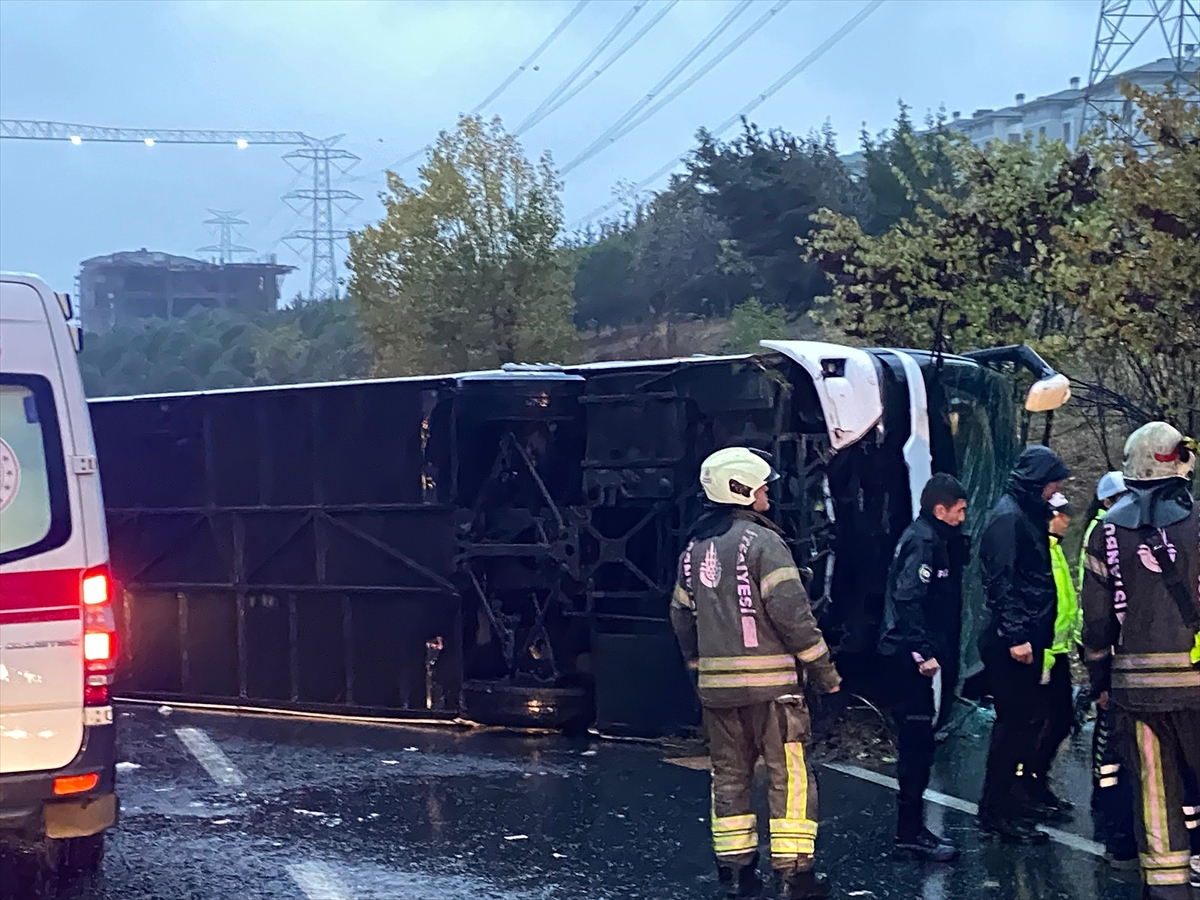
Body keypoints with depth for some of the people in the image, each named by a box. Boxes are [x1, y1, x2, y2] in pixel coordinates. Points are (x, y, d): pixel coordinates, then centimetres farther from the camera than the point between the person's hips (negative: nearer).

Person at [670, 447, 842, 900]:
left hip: (715, 684, 7)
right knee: (789, 774, -1)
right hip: (769, 681, -7)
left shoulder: (694, 548, 12)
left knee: (729, 774, 13)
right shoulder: (762, 542, -12)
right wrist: (824, 670, -8)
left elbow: (682, 615, 18)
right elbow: (791, 612, -16)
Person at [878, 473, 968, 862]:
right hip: (911, 656, -10)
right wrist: (923, 653, -24)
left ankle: (910, 827, 20)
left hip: (910, 655, 10)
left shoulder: (929, 538, 17)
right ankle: (910, 831, -4)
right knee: (917, 744, -7)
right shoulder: (923, 541, -14)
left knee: (916, 743, 14)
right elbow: (909, 598, -24)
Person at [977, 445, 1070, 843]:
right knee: (1014, 721, -7)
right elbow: (1003, 582, -20)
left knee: (1019, 719, 15)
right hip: (1012, 641, -10)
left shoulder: (1028, 515, 16)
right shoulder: (1009, 518, -14)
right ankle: (996, 810, -3)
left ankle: (1013, 795, 24)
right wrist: (1016, 637, -23)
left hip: (1027, 636, 10)